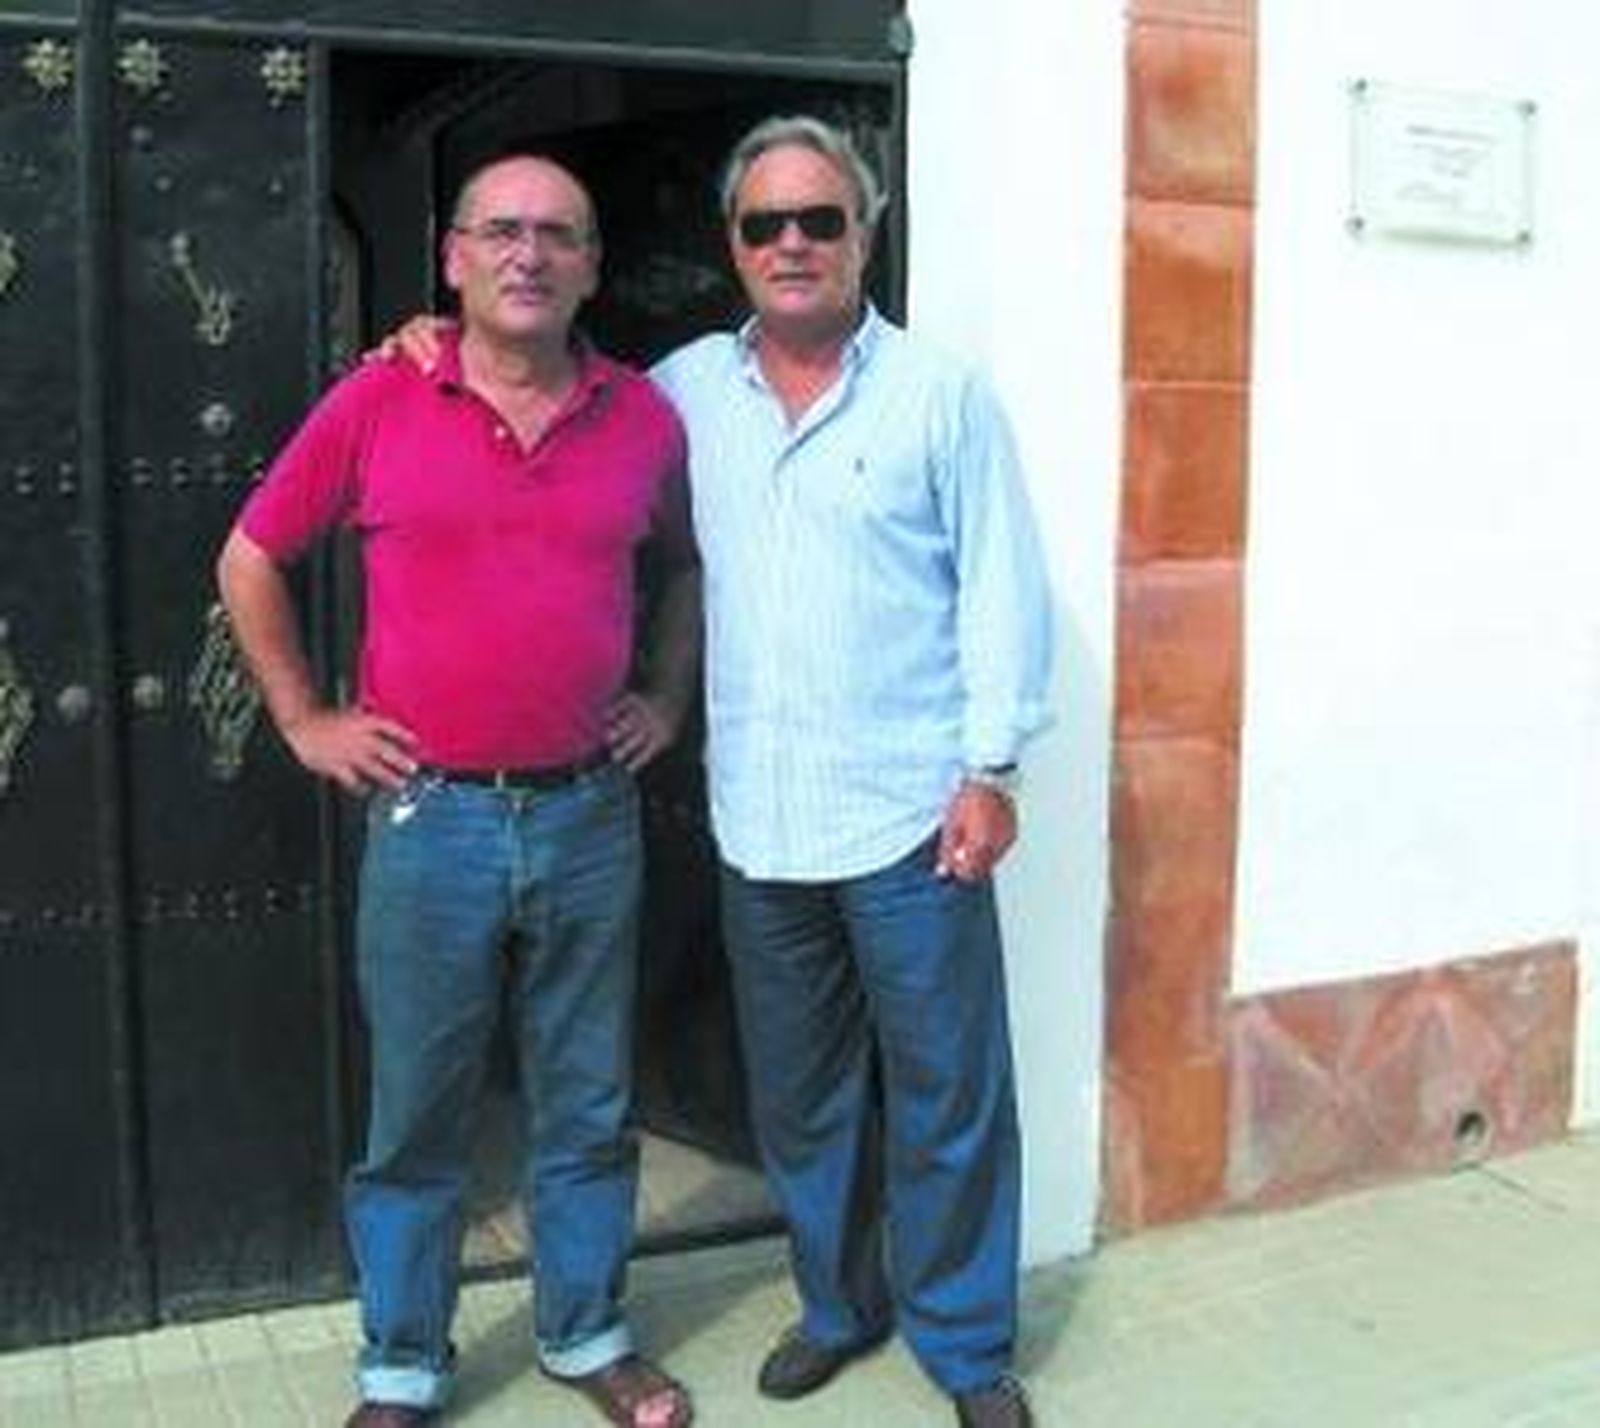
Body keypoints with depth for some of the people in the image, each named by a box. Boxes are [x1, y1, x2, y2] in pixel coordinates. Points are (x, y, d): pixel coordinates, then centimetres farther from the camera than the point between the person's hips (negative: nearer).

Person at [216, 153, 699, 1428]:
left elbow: (690, 561, 20)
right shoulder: (375, 405, -4)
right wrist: (304, 718, 3)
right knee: (416, 1114, 10)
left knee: (587, 1105, 14)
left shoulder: (644, 416, 2)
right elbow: (251, 561, 7)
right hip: (429, 815, -2)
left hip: (591, 813, 2)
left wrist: (668, 698, 11)